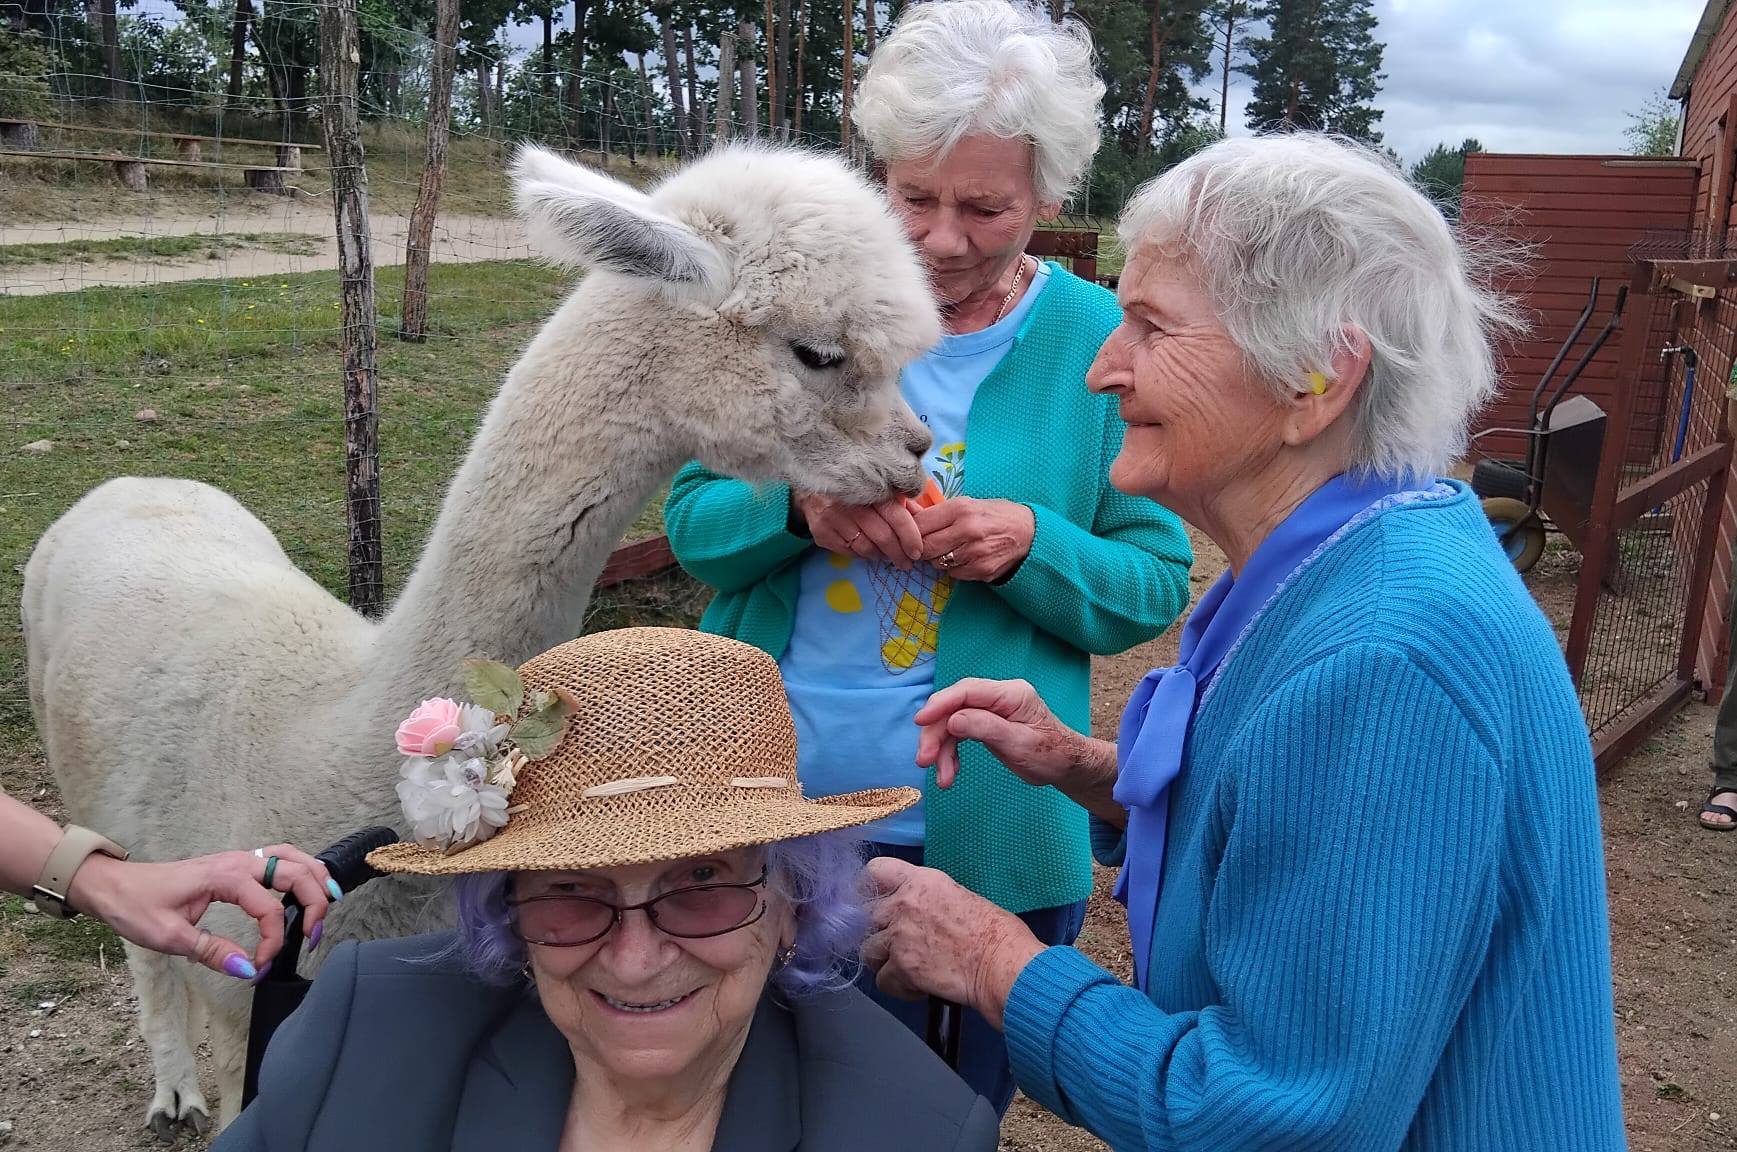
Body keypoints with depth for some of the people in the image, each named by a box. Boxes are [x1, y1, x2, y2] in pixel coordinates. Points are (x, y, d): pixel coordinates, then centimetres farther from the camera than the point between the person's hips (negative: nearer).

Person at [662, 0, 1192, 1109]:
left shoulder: (1100, 346, -7)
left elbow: (1155, 588, -4)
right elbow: (693, 519, -1)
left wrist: (1032, 547, -23)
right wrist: (798, 509, -21)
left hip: (989, 834, -1)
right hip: (784, 803, 2)